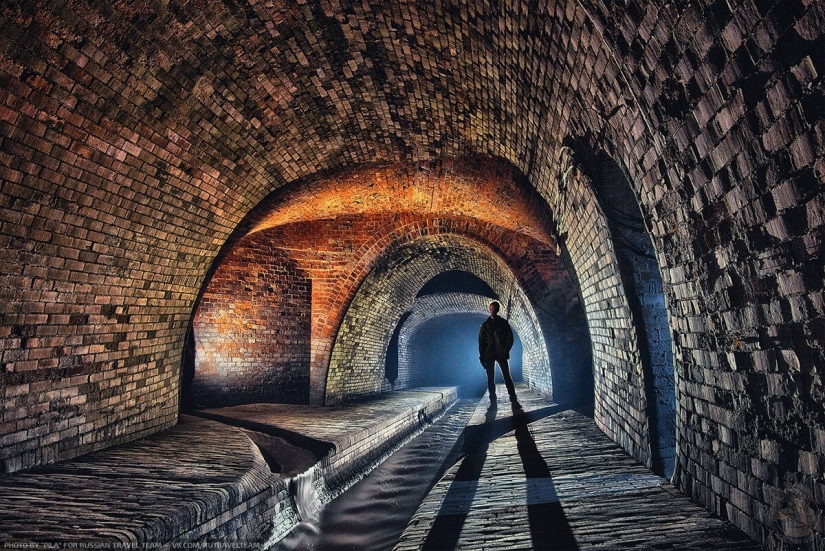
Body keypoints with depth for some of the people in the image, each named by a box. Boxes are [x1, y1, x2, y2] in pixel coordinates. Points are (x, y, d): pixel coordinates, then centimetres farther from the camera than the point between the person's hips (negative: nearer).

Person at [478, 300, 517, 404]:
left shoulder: (503, 323, 8)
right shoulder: (485, 325, 9)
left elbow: (510, 338, 5)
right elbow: (481, 341, 6)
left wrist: (505, 351, -9)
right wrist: (482, 356, -4)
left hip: (501, 354, -1)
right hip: (489, 355, 1)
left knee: (507, 376, -5)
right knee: (490, 379, 0)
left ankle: (514, 400, -4)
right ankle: (493, 402, 3)